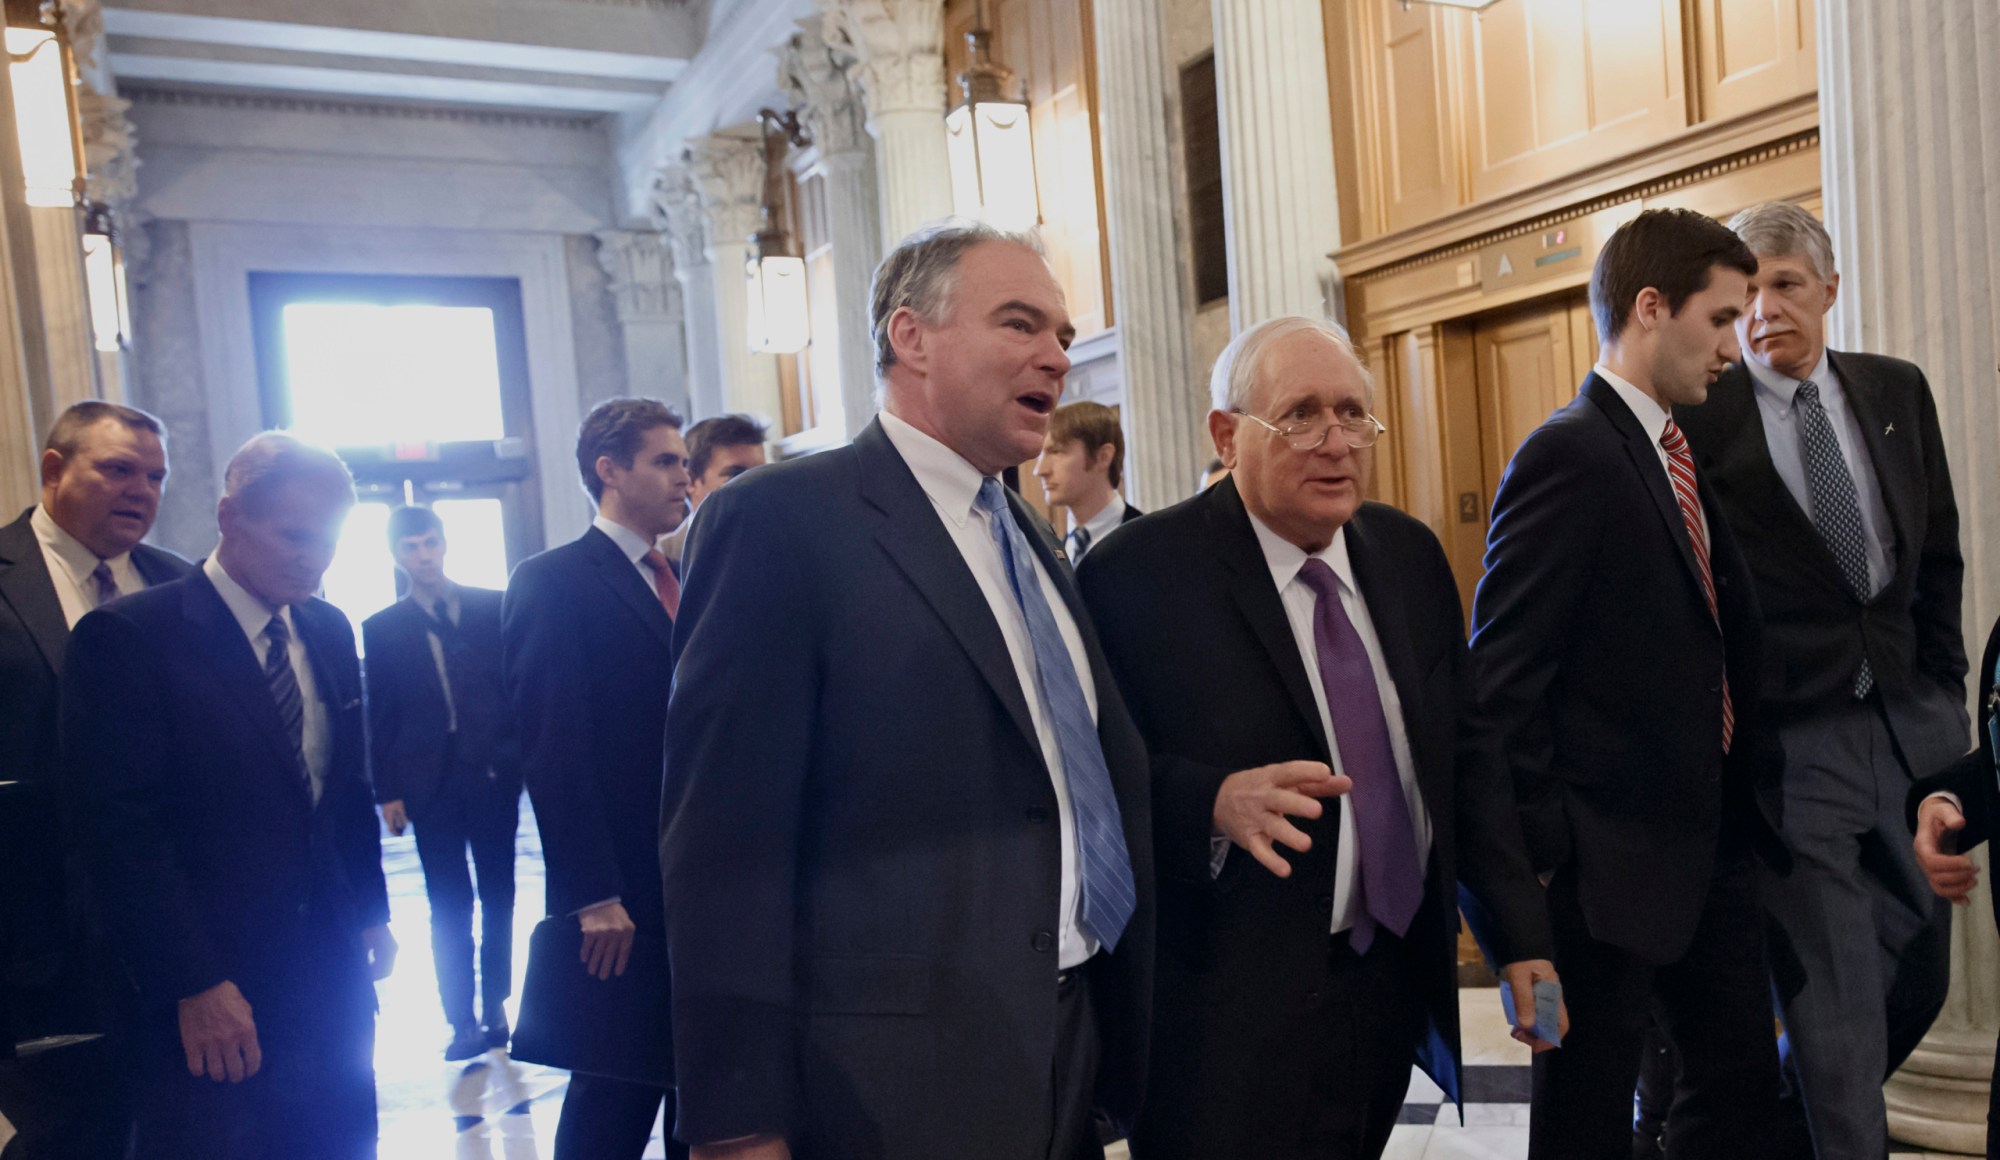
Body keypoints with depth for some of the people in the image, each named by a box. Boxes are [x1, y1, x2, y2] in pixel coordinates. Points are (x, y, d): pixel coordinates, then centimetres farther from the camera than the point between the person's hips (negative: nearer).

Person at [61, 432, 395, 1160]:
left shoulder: (330, 632, 8)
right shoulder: (128, 637, -12)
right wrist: (195, 985, -17)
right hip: (208, 999, -6)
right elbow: (122, 830, -15)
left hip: (332, 974, 6)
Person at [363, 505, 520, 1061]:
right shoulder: (380, 629, 4)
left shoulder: (493, 607, 3)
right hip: (431, 785, -1)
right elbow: (379, 717, 3)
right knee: (448, 908, 5)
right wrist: (387, 791, -2)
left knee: (499, 896, 10)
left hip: (494, 774, 1)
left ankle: (495, 1009, 23)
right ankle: (462, 1020, 13)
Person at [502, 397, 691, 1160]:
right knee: (615, 1097, 5)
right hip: (620, 901, -6)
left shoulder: (682, 581, 13)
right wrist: (593, 896, -18)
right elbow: (553, 750, -14)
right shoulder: (551, 583, -7)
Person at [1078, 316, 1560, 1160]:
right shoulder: (1138, 576, -13)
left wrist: (1521, 936, 5)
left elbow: (1467, 751, 9)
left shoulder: (1410, 554, 6)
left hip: (1398, 988, 6)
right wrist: (1214, 802, -31)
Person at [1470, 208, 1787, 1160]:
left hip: (1710, 845, 9)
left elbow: (1720, 648, 15)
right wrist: (1537, 857, -18)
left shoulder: (1680, 457, 11)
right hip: (1609, 863, -9)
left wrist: (1749, 811, 8)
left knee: (1742, 1081, 20)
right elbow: (1501, 680, -20)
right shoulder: (1568, 456, -17)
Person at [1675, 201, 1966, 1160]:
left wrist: (1942, 686, 11)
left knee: (1920, 974, 17)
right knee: (1835, 1006, -1)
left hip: (1913, 727, 6)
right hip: (1792, 745, -6)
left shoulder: (1898, 392, 8)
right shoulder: (1698, 419, -10)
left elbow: (1938, 554, 14)